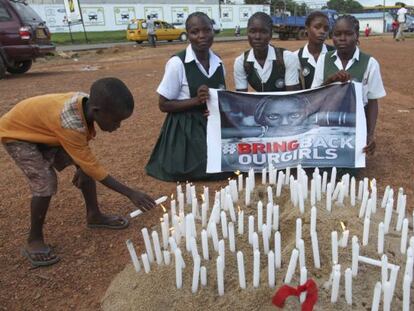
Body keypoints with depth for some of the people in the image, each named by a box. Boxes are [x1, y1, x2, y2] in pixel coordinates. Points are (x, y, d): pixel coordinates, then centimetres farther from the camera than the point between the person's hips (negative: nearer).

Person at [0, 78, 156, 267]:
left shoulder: (86, 103, -19)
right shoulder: (69, 123, -41)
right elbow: (92, 166, -33)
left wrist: (81, 166, -6)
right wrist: (130, 193, -30)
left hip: (42, 130, 8)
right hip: (15, 133, -7)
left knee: (84, 166, 1)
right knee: (46, 182, -20)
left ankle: (94, 216, 17)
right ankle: (34, 241, 0)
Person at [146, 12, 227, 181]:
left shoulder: (218, 63, 1)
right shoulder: (177, 63, -17)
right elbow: (164, 105, -13)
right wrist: (196, 100, -24)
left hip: (212, 124, 6)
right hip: (186, 129, -6)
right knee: (199, 171, -1)